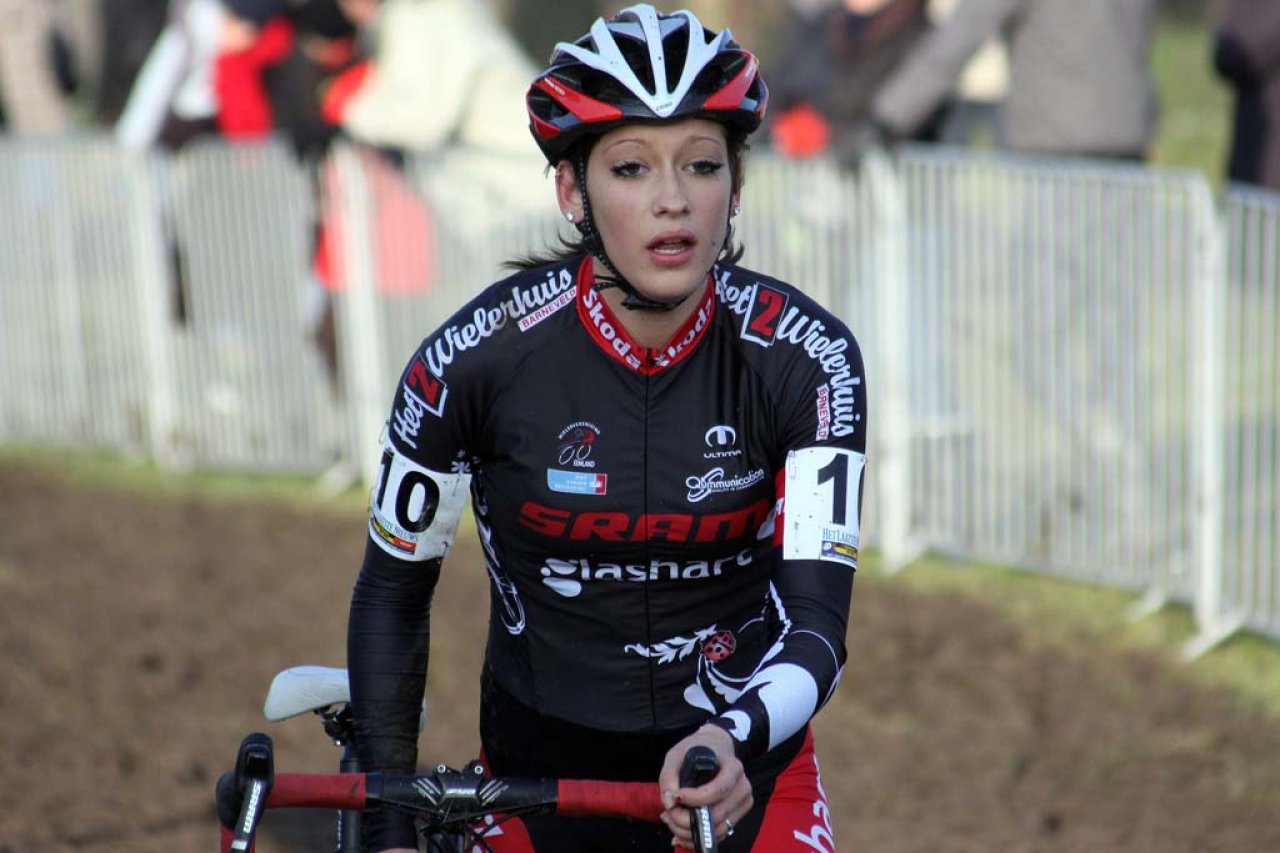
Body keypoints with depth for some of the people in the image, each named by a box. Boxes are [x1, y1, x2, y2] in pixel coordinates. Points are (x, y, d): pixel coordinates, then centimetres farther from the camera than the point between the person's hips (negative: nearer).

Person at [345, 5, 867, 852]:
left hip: (740, 767, 0)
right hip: (541, 772, 0)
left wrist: (734, 737, -41)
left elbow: (816, 617, -21)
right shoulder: (476, 359, -16)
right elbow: (394, 589, -3)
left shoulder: (805, 358, -16)